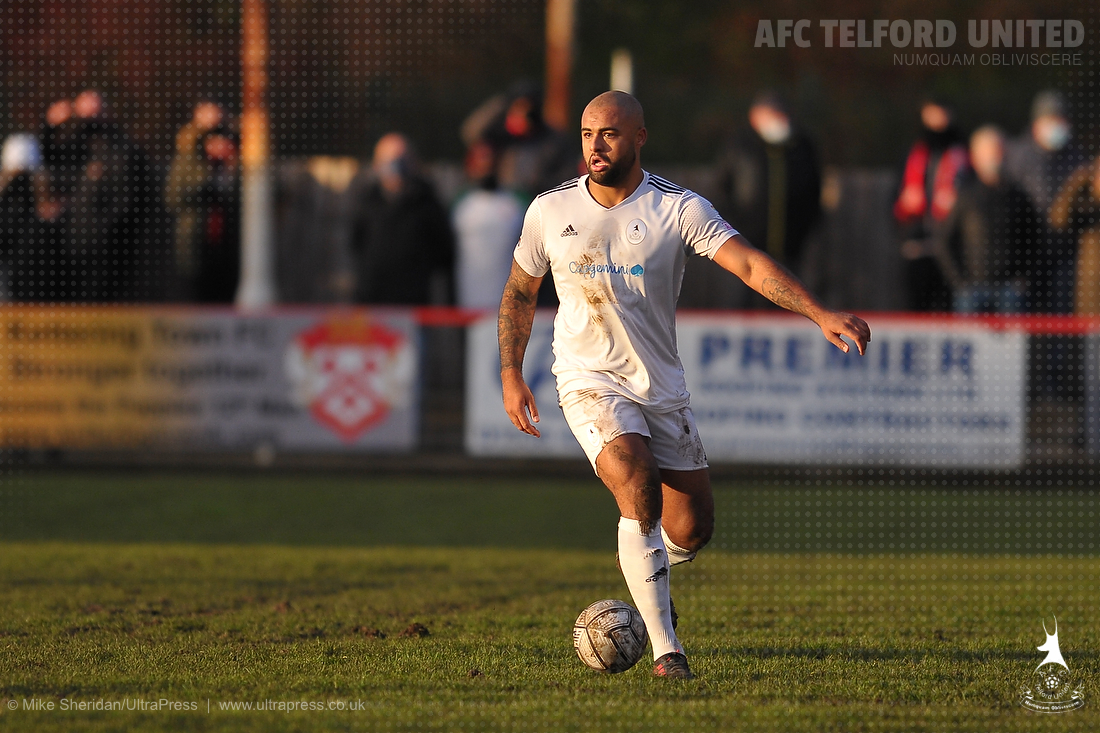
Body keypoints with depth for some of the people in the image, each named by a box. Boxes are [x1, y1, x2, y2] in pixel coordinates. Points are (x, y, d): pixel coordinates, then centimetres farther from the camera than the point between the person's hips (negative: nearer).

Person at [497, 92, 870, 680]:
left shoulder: (679, 210, -10)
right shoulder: (550, 212, -4)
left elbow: (749, 264, -21)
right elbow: (520, 291, 12)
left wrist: (821, 314, -34)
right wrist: (511, 376, 9)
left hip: (662, 386, 2)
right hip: (590, 381, -2)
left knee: (692, 530, 3)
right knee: (639, 493, -25)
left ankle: (647, 576, 41)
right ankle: (664, 648, -21)